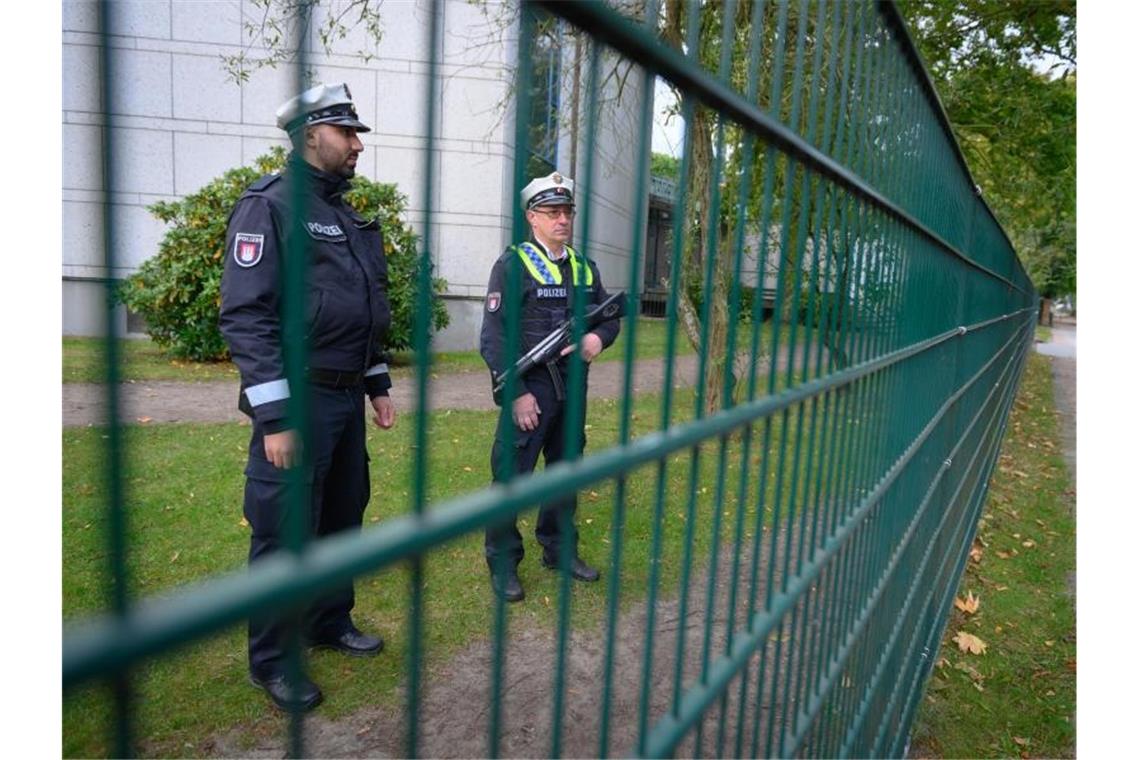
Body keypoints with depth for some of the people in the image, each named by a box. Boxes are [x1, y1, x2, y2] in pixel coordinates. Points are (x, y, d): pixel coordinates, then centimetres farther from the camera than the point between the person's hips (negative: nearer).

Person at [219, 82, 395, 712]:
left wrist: (378, 386, 17)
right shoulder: (269, 207, -10)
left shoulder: (346, 217, 16)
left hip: (347, 399, 8)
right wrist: (274, 417, -21)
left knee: (342, 518, 17)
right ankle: (271, 661, 19)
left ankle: (329, 623, 36)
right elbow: (245, 316, -17)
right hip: (299, 401, -8)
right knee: (284, 532, 2)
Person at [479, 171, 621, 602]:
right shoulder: (513, 265, -8)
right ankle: (503, 565, 15)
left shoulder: (585, 268, 11)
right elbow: (494, 337, -13)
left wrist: (599, 337, -6)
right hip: (529, 391, -6)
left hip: (573, 389, 6)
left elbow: (610, 317, 18)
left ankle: (560, 550, 33)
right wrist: (517, 393, -17)